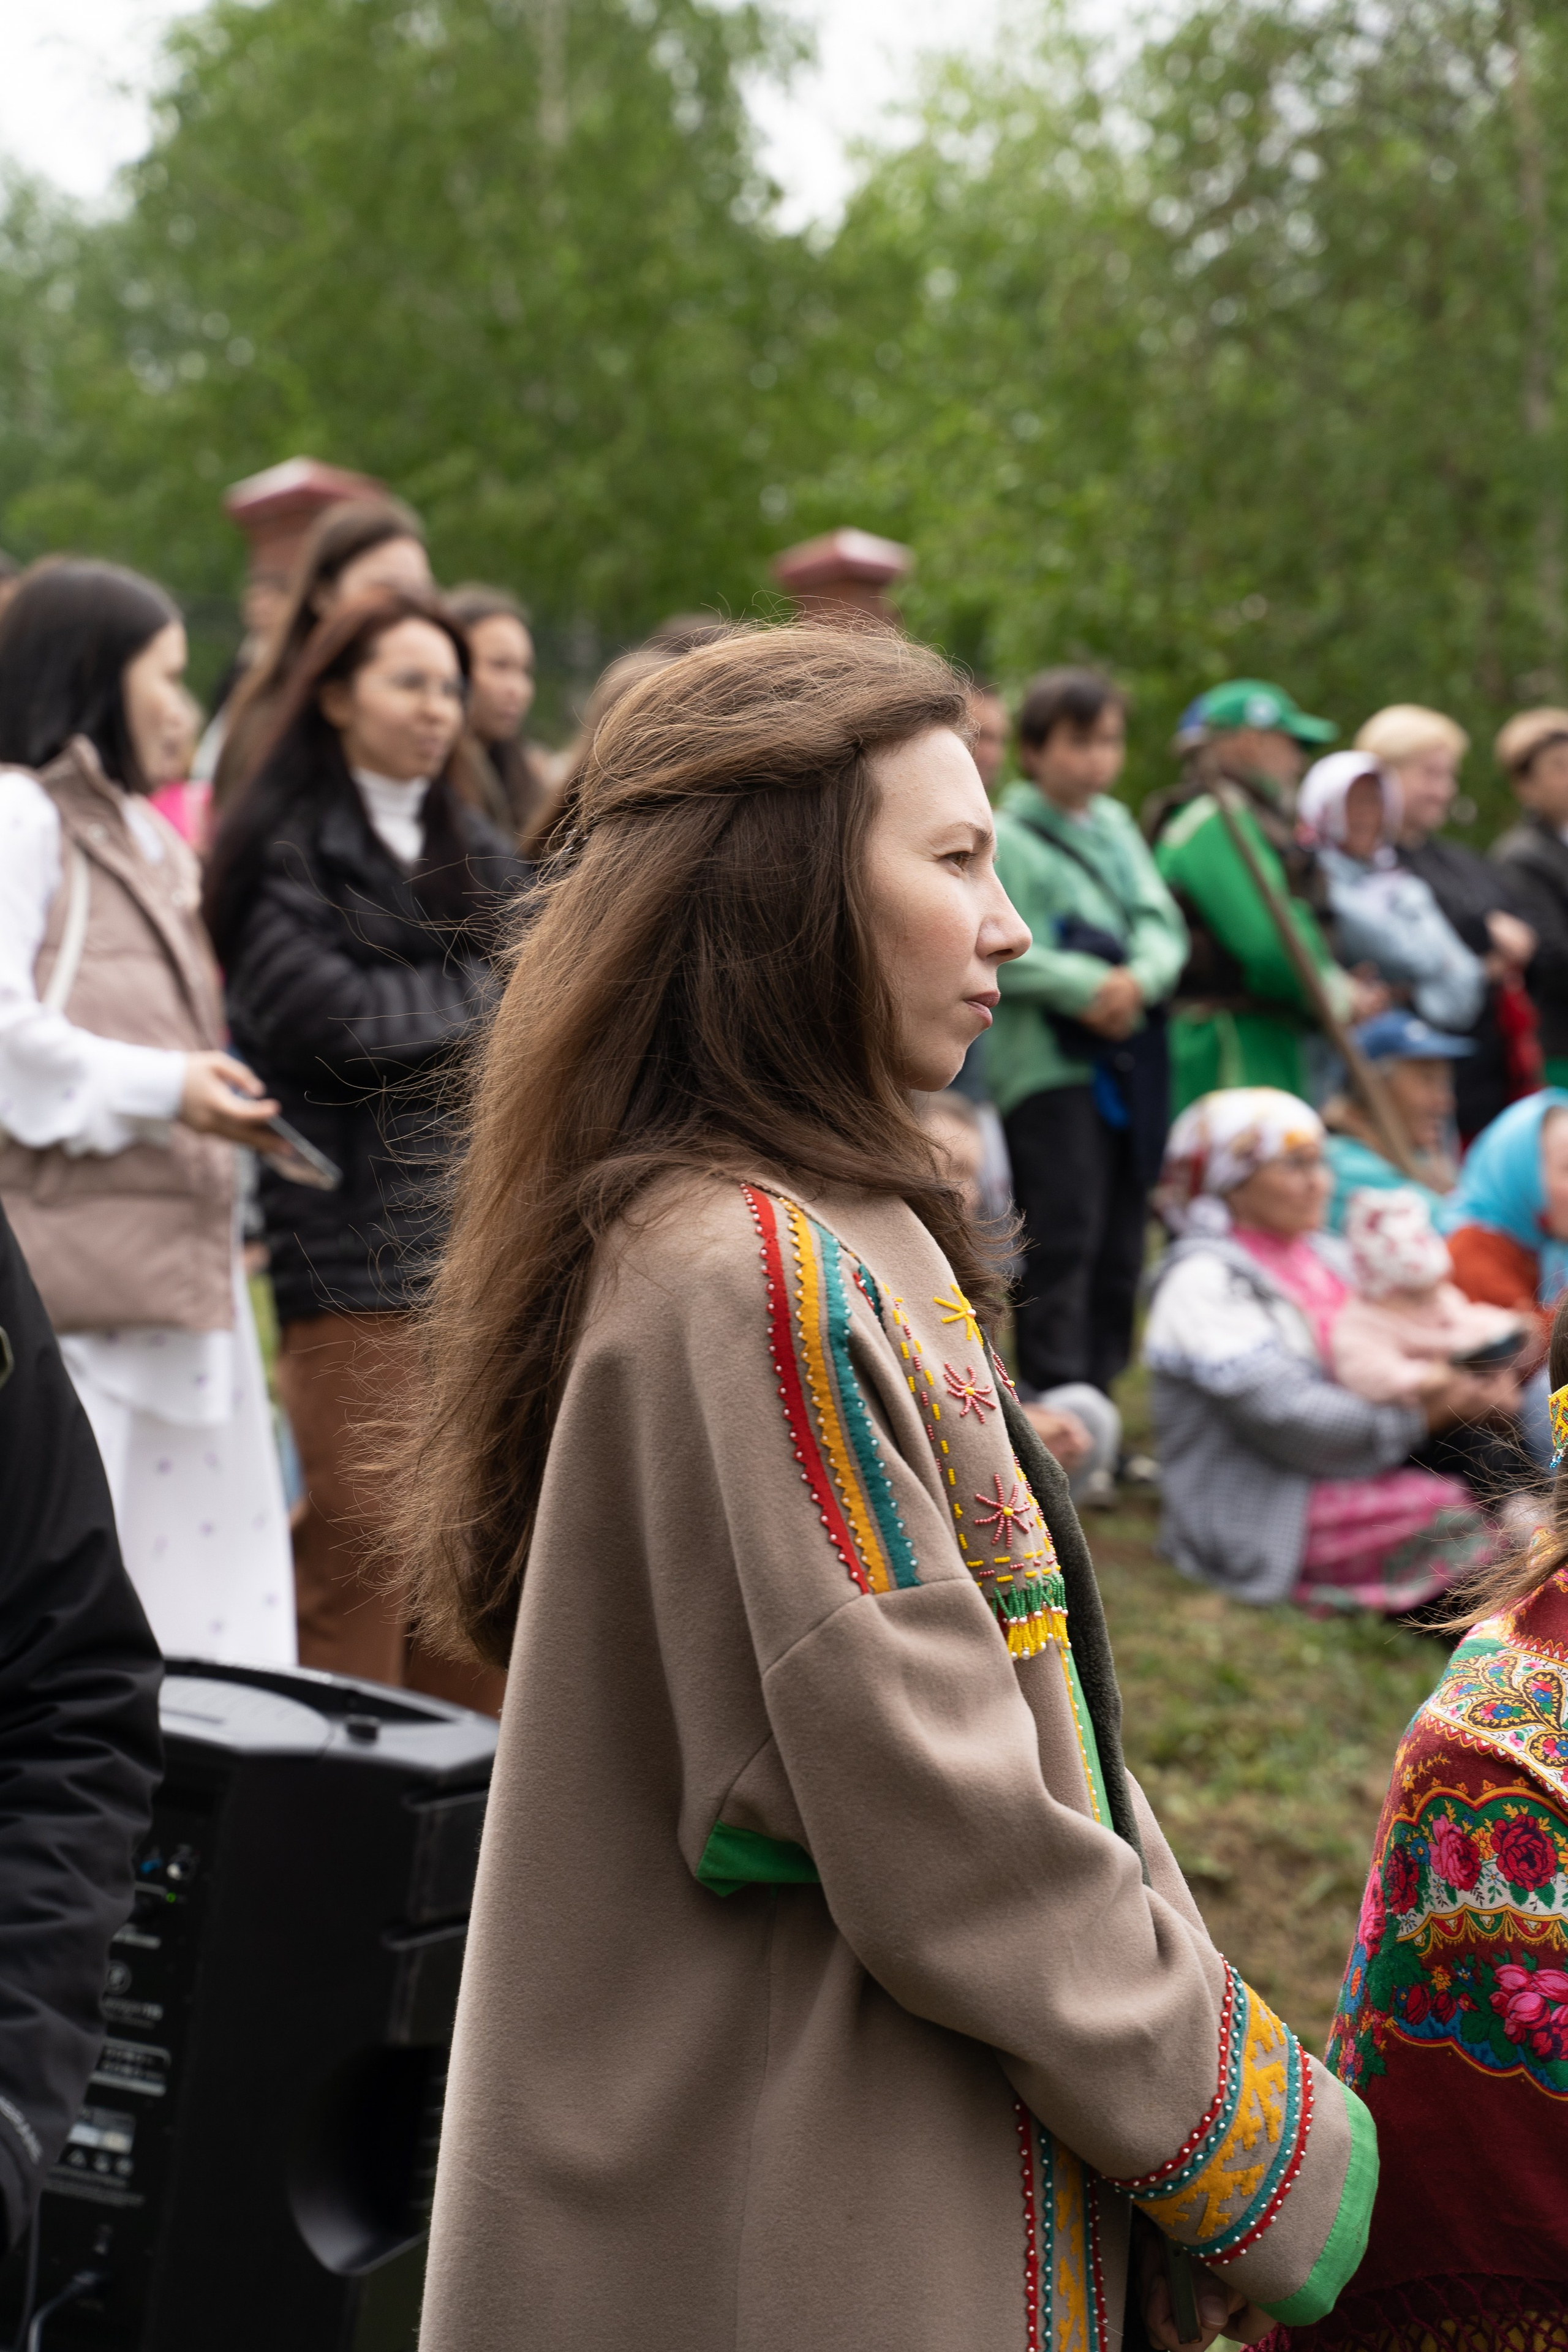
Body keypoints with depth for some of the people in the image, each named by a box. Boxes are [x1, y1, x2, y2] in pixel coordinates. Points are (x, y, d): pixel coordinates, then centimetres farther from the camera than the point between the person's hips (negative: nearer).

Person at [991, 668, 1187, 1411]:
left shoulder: (1117, 828, 17)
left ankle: (1098, 1395, 17)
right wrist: (1085, 986, -17)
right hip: (1045, 1064, -7)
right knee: (1064, 1239, -11)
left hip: (1128, 1059, 7)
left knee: (1120, 1244, 9)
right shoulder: (1006, 837, -5)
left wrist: (1138, 977, -11)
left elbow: (1161, 924, 10)